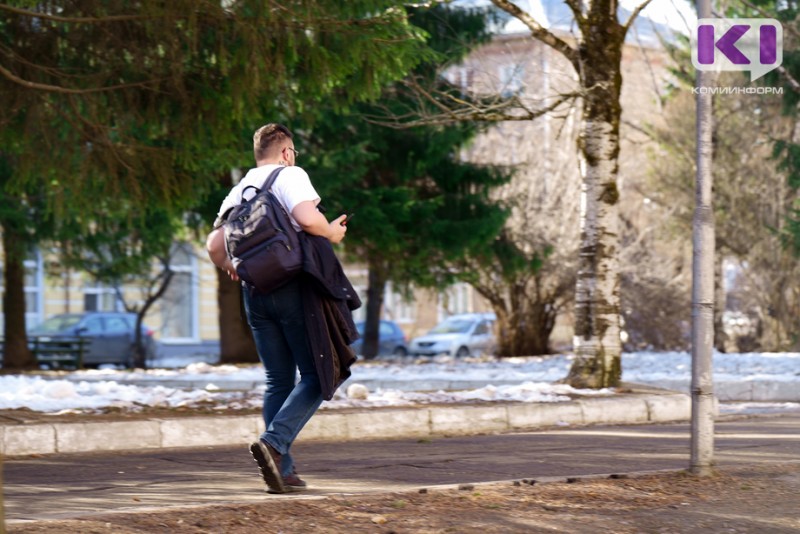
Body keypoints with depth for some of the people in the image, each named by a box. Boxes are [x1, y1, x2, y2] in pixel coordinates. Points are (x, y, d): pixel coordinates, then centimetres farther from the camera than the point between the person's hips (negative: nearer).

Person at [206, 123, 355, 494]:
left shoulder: (239, 191, 16)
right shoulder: (290, 175, -2)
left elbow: (214, 245, 12)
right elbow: (307, 217, -20)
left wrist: (230, 268, 31)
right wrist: (332, 233, -1)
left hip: (255, 292, 6)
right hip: (293, 286, -6)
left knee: (278, 381, 11)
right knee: (316, 376, -1)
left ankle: (282, 470, 5)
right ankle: (274, 442, -22)